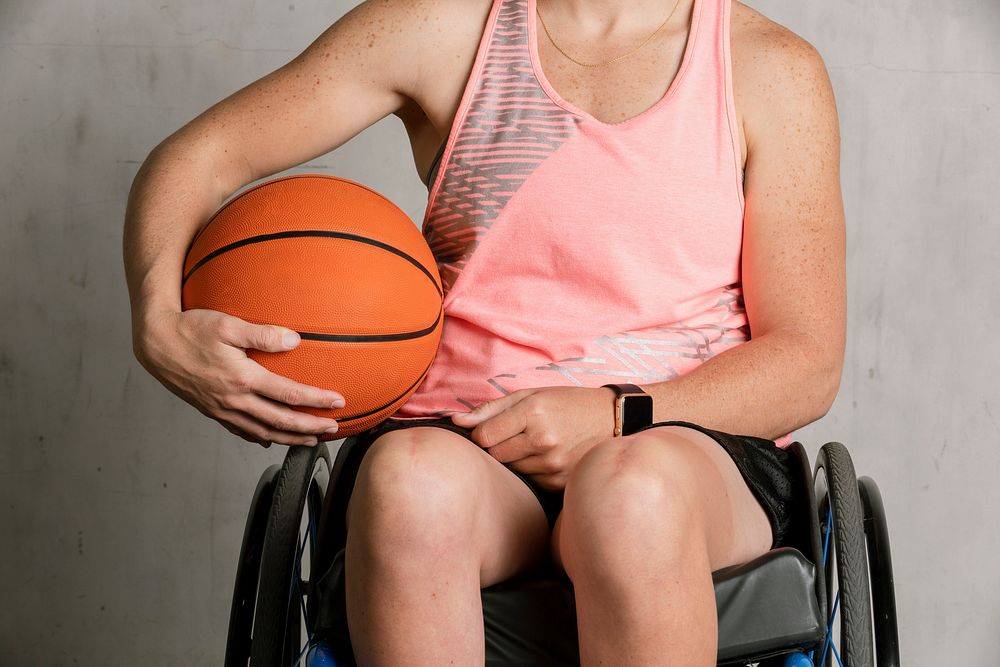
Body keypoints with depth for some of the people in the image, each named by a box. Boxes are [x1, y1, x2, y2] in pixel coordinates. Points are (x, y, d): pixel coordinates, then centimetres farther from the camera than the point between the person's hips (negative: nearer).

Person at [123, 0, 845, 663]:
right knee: (412, 477, -36)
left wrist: (615, 416, -16)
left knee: (632, 488, -38)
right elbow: (196, 156, 6)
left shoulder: (772, 70, 5)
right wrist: (158, 324, -15)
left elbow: (807, 364, 2)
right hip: (461, 442, 1)